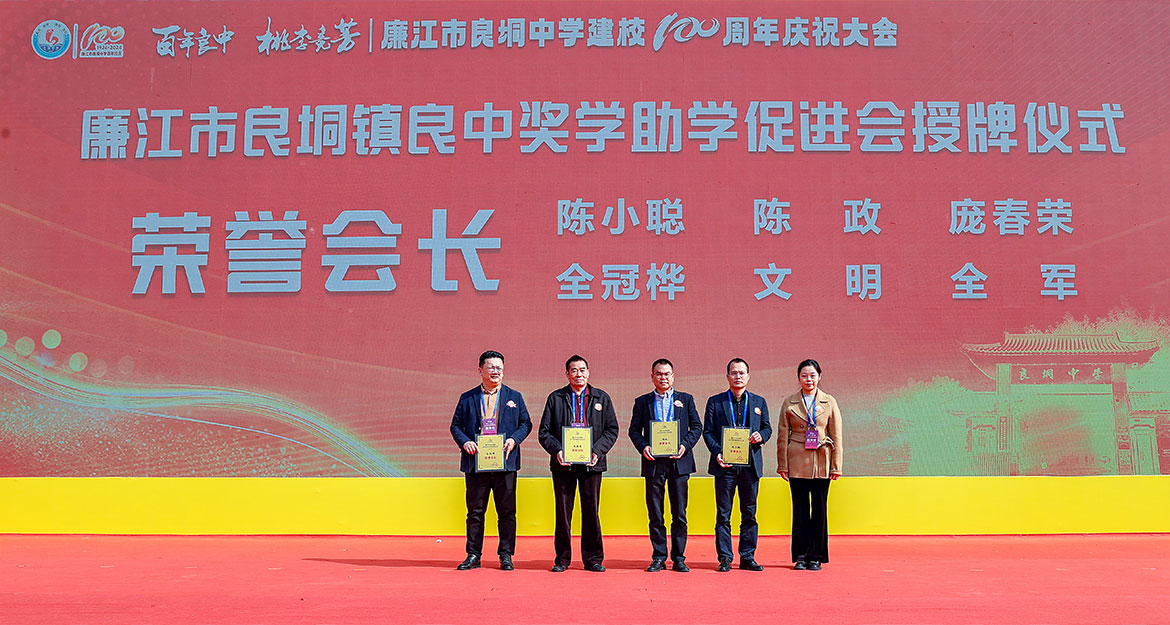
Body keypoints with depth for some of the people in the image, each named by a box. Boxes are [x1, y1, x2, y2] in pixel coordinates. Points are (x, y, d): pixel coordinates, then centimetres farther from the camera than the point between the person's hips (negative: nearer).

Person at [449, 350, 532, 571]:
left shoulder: (514, 397, 11)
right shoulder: (467, 398, 11)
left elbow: (526, 423, 10)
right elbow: (455, 426, 9)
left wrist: (514, 439, -8)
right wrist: (464, 442, -10)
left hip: (505, 462, 0)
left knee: (507, 511, 2)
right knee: (475, 511, 5)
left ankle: (506, 555, 11)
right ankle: (473, 555, 13)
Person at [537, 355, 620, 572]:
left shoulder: (601, 398, 10)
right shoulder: (555, 398, 8)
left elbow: (612, 430, 7)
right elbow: (544, 431, 5)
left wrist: (597, 451, -8)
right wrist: (556, 450, -11)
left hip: (591, 464, 0)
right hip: (563, 464, 0)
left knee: (591, 512, 4)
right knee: (563, 512, 3)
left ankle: (593, 558, 13)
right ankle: (562, 558, 13)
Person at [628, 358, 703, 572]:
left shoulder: (686, 399, 10)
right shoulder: (642, 402, 10)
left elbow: (697, 427, 8)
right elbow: (634, 429, 8)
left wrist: (685, 445, -7)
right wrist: (643, 447, -10)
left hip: (679, 461, 0)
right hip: (653, 462, 0)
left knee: (679, 513, 2)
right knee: (655, 514, 3)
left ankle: (678, 557, 10)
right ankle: (659, 557, 11)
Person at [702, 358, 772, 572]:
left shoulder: (759, 402, 13)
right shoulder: (715, 402, 6)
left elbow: (767, 427, 14)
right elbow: (708, 431, 2)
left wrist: (761, 436, -9)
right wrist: (717, 453, -12)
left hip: (751, 465, 2)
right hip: (725, 464, -2)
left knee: (749, 512, 5)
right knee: (723, 514, 0)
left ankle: (748, 557, 13)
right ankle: (724, 558, 6)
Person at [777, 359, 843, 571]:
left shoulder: (829, 402, 6)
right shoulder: (789, 403, 6)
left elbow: (836, 436, 5)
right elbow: (783, 436, 7)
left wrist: (836, 466, 0)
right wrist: (782, 464, 1)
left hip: (822, 462, 0)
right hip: (797, 462, 0)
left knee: (819, 509, 3)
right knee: (800, 509, 3)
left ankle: (816, 556, 13)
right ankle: (801, 556, 12)